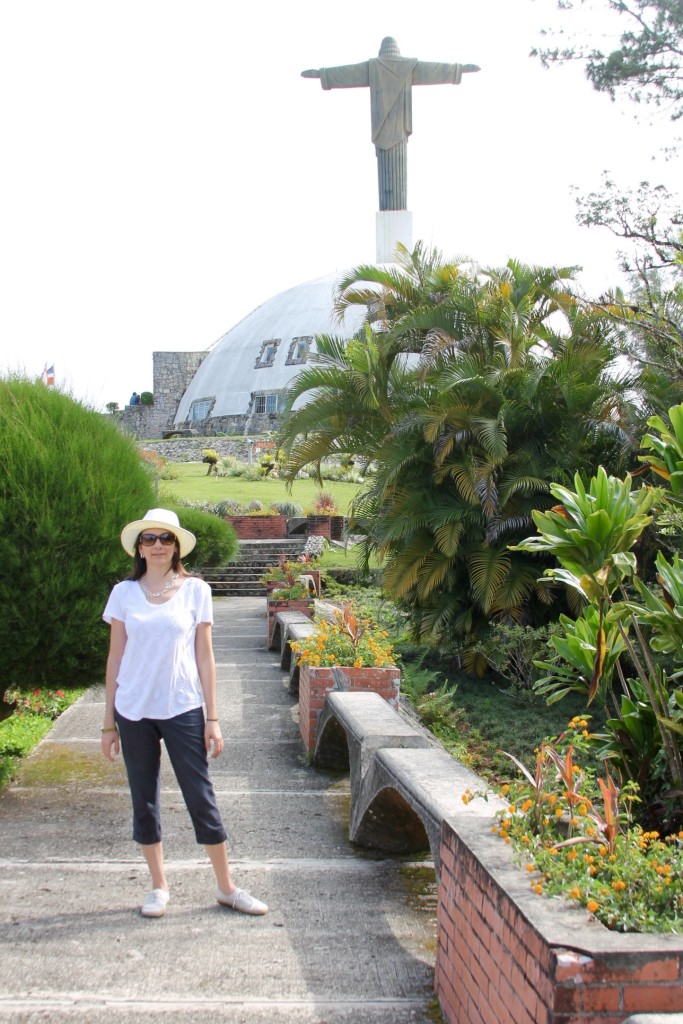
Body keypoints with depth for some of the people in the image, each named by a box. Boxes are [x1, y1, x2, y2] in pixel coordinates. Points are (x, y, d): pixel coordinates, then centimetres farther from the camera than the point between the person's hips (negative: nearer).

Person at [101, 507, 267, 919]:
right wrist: (109, 721, 4)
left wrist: (212, 718, -2)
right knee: (144, 799, 9)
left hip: (182, 709, -1)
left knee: (201, 796, 2)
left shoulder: (196, 590, -1)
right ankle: (159, 887, 24)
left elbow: (205, 657, 1)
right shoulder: (124, 593, 2)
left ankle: (226, 886, 14)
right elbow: (116, 658, 5)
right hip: (134, 711, 2)